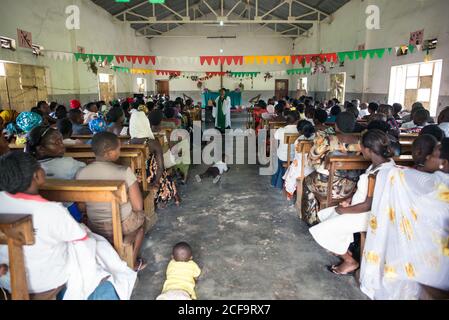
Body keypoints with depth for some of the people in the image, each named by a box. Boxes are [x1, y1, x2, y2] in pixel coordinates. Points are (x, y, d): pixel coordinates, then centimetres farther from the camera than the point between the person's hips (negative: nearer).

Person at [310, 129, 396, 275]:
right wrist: (350, 200, 3)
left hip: (368, 215, -10)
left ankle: (349, 261, 10)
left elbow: (368, 205, -26)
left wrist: (344, 210, -14)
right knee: (324, 214, 16)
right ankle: (343, 249, 22)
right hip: (361, 207, 10)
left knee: (323, 230, -8)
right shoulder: (383, 162, -1)